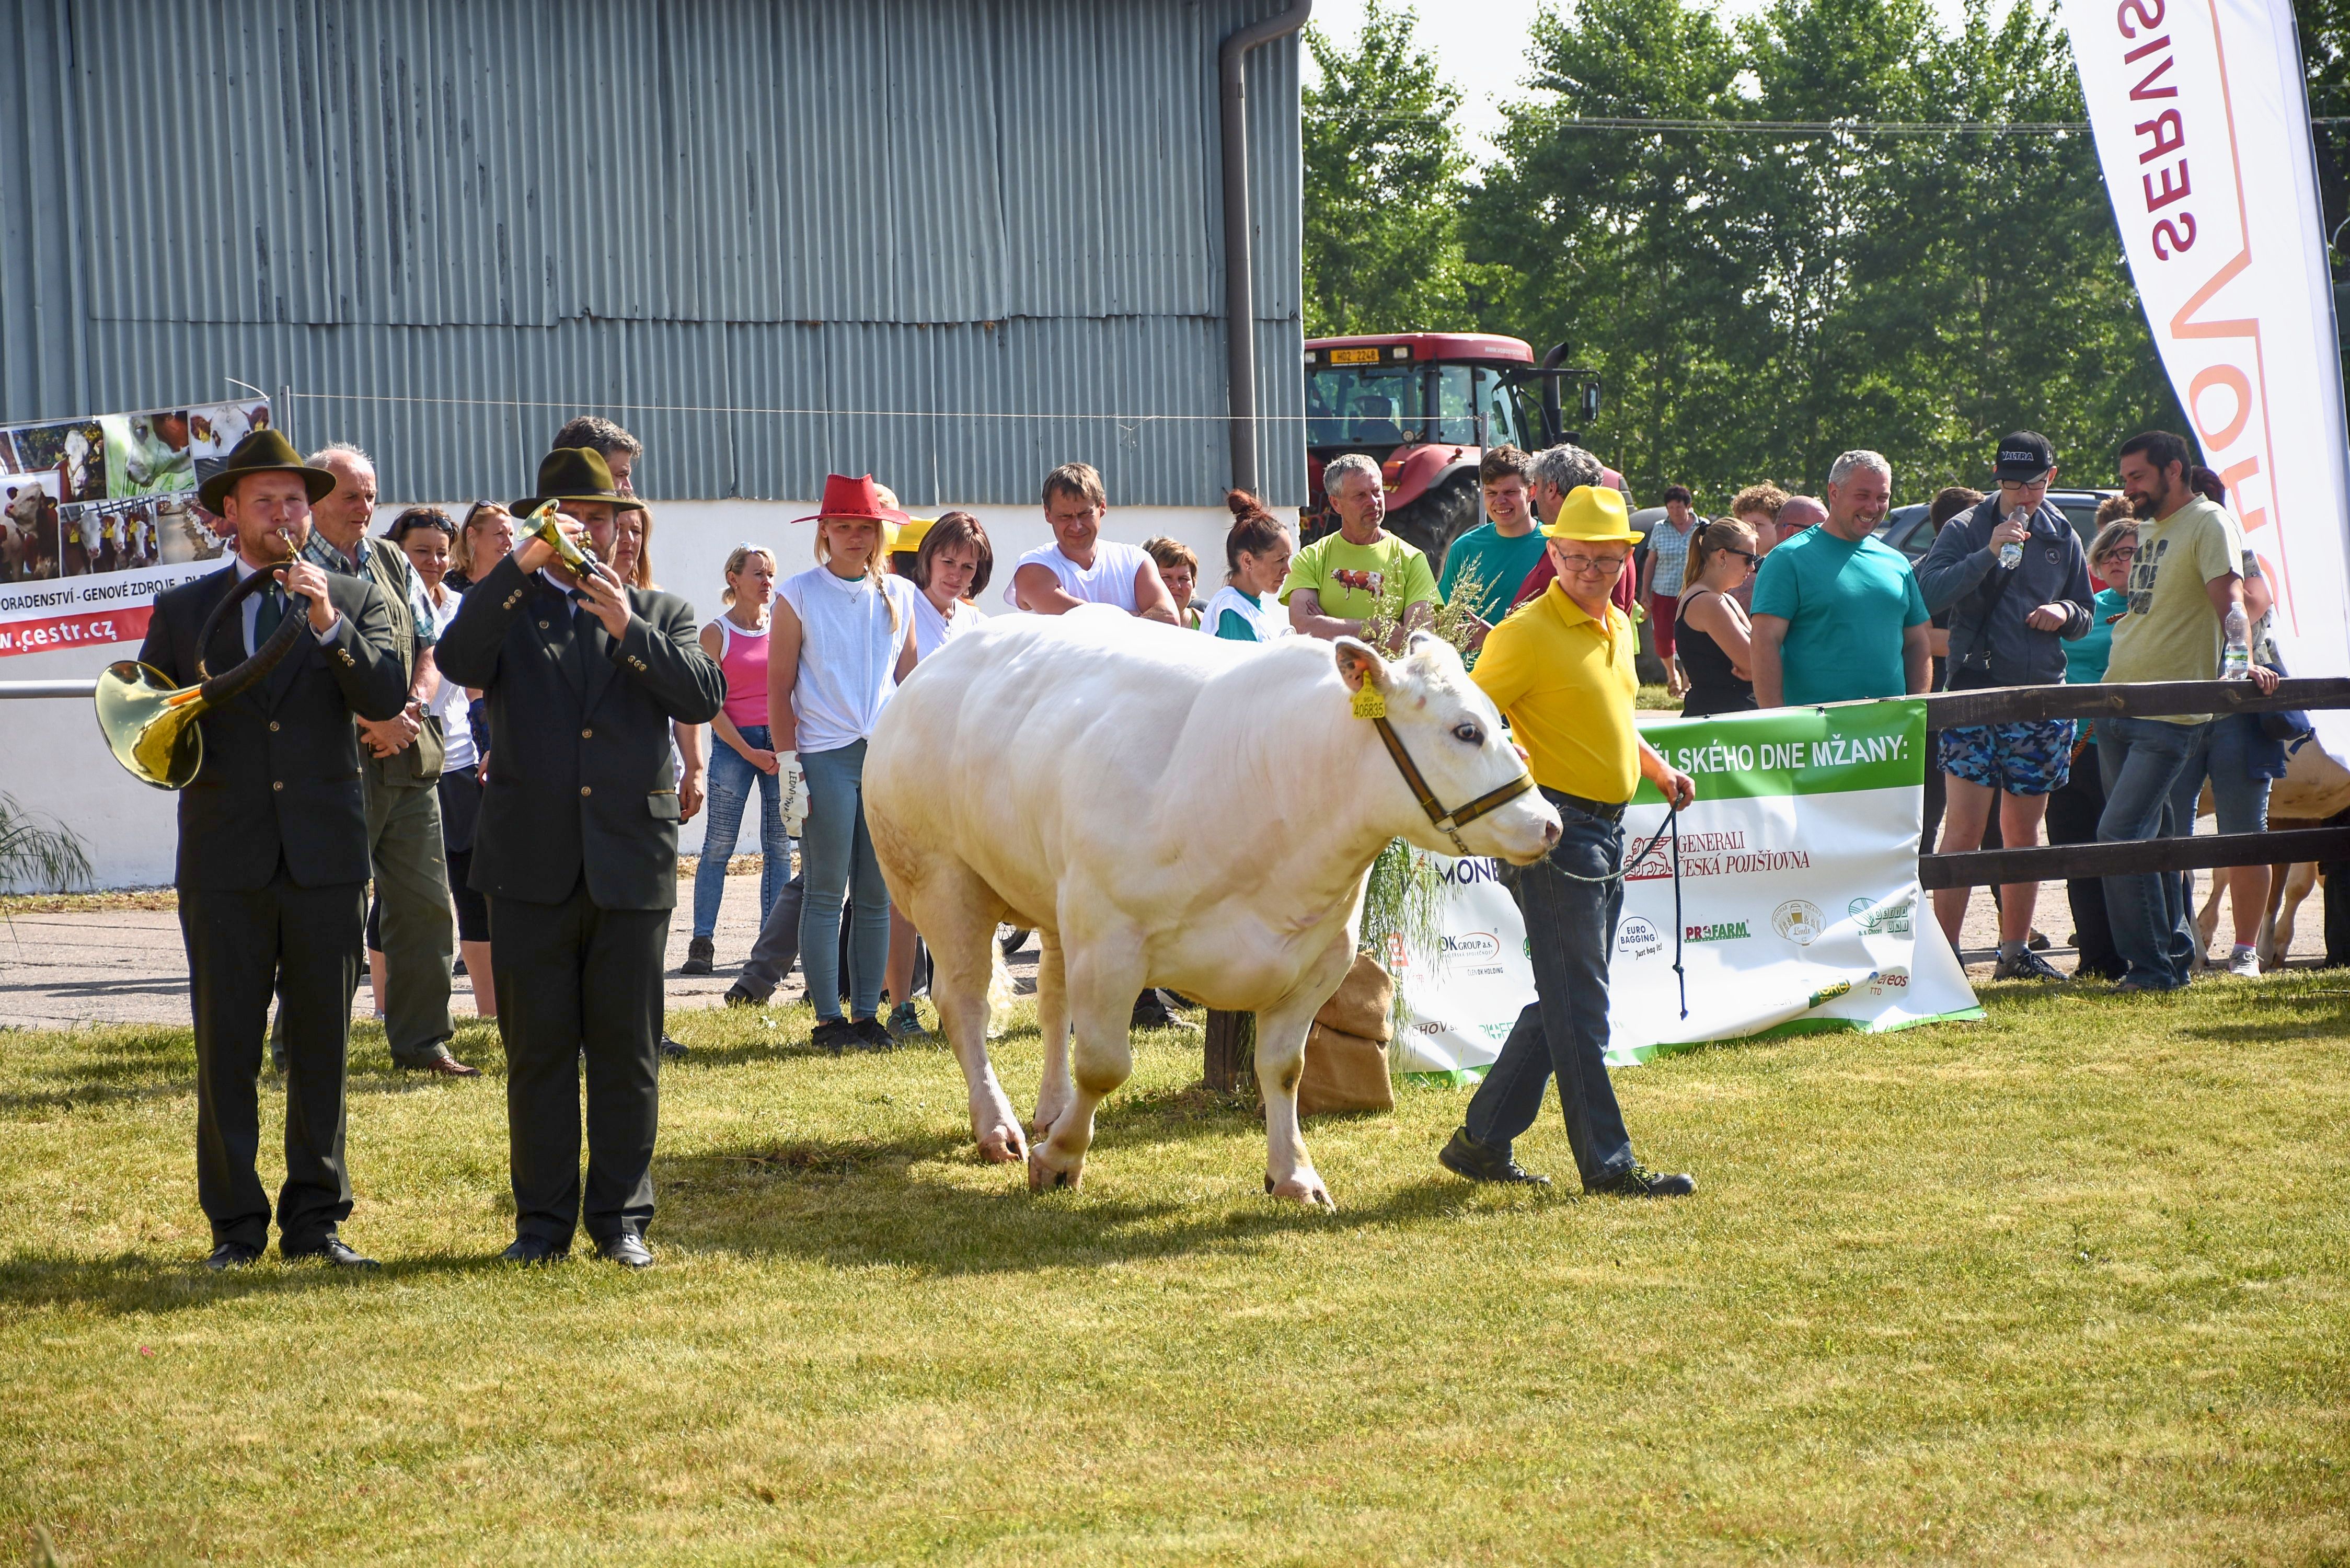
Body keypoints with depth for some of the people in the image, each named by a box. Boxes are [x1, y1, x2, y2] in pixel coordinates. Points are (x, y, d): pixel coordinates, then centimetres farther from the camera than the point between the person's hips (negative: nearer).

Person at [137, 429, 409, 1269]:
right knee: (225, 1047, -1)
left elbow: (387, 697, -5)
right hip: (225, 858, 0)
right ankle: (235, 1224, 6)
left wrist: (329, 624, -17)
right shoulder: (183, 610, 11)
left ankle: (317, 1217, 11)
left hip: (326, 854, 0)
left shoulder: (355, 598, 9)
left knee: (322, 1044, 4)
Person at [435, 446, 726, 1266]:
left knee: (627, 1050, 3)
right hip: (531, 864, 0)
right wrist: (522, 567, -19)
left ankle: (621, 1217, 11)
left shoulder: (660, 613, 13)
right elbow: (458, 661, -12)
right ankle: (543, 1220, 9)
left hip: (631, 861, 1)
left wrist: (628, 628, -16)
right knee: (538, 1048, 2)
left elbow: (705, 696, -4)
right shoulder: (507, 608, 10)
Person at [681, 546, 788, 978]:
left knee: (780, 846, 2)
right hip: (734, 742, -3)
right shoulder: (716, 633, 1)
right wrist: (748, 752, -9)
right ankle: (702, 943, -1)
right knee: (718, 845, -4)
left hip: (781, 743, 3)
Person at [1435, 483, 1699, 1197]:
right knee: (1579, 1011, -5)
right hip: (1559, 828, -9)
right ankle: (1607, 1165, -2)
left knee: (1565, 1005, 12)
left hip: (1608, 829, 9)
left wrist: (1661, 771, 22)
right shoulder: (1527, 634, -12)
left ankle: (1483, 1142, 20)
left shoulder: (1619, 628, 14)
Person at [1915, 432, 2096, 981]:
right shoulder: (1965, 530, 0)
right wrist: (1988, 555, -22)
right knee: (1965, 826, -11)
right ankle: (1944, 951, -11)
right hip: (1977, 691, -4)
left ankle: (2016, 951, 16)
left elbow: (2086, 616, 21)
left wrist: (2065, 613, -2)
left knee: (2024, 832, 9)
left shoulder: (2062, 537, 13)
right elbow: (1928, 593, -15)